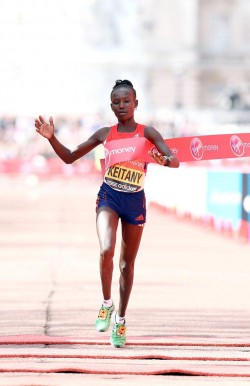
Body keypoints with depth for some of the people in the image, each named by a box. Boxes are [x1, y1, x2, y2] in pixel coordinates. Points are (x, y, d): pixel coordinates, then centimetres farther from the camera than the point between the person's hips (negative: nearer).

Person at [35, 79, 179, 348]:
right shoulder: (105, 134, 4)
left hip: (135, 200, 0)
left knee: (127, 263, 9)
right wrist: (52, 138, -5)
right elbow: (70, 157, 12)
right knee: (106, 251, -24)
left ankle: (120, 320, 23)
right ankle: (106, 303, -1)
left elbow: (175, 161, -12)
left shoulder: (147, 133, -2)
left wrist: (164, 161, -35)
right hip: (109, 197, 0)